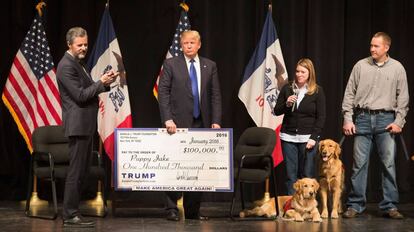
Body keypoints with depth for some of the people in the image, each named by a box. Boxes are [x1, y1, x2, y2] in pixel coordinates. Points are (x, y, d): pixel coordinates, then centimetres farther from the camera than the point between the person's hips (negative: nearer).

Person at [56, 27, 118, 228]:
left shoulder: (77, 63, 18)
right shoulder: (67, 66, -14)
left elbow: (87, 90, 22)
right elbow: (80, 95, -19)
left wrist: (105, 83, 6)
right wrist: (102, 83, -15)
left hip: (85, 125, 10)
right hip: (78, 125, -10)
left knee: (80, 171, 12)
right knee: (76, 171, -8)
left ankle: (72, 212, 18)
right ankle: (70, 215, -5)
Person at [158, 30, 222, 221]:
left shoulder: (210, 66, 10)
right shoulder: (170, 64, 2)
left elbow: (215, 96, 8)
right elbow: (163, 93, -3)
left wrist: (216, 121, -1)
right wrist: (167, 119, -13)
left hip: (202, 124, 3)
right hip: (179, 123, -3)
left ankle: (193, 211, 9)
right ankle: (172, 209, 4)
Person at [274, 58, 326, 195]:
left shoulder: (317, 91, 1)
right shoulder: (287, 89, 7)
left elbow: (321, 117, -1)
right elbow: (277, 111, 10)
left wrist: (313, 137, -9)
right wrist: (286, 104, -10)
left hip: (308, 138, -2)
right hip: (288, 137, 2)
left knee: (307, 175, -2)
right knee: (291, 174, 2)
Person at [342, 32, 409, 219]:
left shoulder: (397, 68, 5)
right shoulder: (360, 66, 5)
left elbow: (403, 98, 5)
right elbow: (350, 94, 6)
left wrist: (399, 121, -3)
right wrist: (347, 119, 0)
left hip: (386, 120, 0)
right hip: (362, 118, 0)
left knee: (389, 163, -1)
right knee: (359, 163, 1)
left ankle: (389, 206, 6)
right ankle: (355, 205, 7)